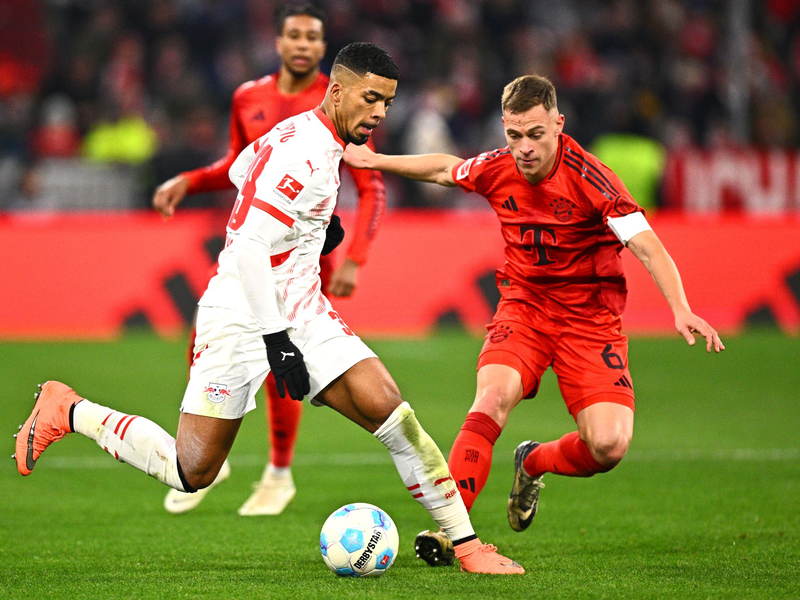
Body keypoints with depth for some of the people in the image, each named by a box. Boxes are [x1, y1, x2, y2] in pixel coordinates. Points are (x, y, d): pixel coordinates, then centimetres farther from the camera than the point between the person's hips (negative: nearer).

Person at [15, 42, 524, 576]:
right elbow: (249, 246, -26)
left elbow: (240, 171, 28)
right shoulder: (304, 152, -20)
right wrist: (277, 341, -28)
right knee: (191, 473, -4)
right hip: (243, 317, -9)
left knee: (387, 408, -11)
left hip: (300, 312, 9)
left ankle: (466, 542, -7)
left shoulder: (315, 139, 10)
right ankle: (68, 412, 16)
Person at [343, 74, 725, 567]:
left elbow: (648, 247, -24)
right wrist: (374, 160, 25)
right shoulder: (496, 169, -5)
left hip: (590, 316, -2)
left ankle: (533, 465, 18)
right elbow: (445, 168, 19)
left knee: (609, 447, -17)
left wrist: (681, 310, -39)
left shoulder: (590, 178, -20)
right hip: (524, 305, 2)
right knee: (494, 395, -28)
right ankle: (449, 529, -28)